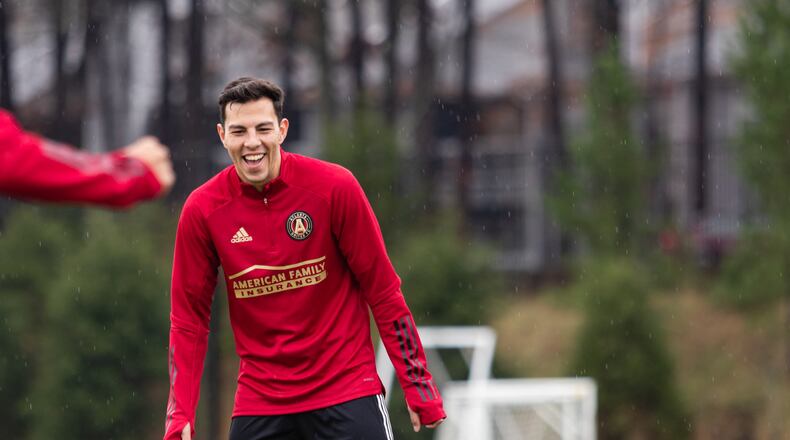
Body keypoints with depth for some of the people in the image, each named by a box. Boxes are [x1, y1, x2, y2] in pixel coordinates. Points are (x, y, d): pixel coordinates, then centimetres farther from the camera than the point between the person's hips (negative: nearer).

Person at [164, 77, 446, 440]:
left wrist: (418, 388, -3)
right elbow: (188, 319, 3)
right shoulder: (202, 210, -3)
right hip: (259, 403, 2)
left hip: (347, 392, -2)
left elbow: (382, 291, -3)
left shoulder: (335, 186, -8)